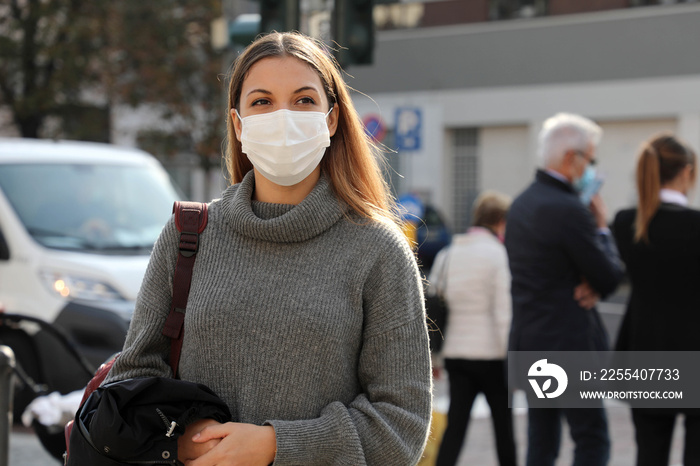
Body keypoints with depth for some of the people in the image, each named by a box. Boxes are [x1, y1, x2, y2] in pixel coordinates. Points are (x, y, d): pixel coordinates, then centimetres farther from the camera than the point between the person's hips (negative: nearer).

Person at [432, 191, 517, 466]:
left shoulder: (446, 255, 8)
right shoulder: (498, 255, -11)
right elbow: (504, 313, -14)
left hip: (455, 354, 5)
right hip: (491, 354, -5)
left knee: (455, 425, 3)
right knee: (503, 424, 10)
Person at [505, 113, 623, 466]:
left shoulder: (521, 204, 12)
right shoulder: (569, 211, -18)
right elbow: (610, 275, -12)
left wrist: (591, 284, -2)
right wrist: (601, 228, 2)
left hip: (527, 343, 9)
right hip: (569, 346, -9)